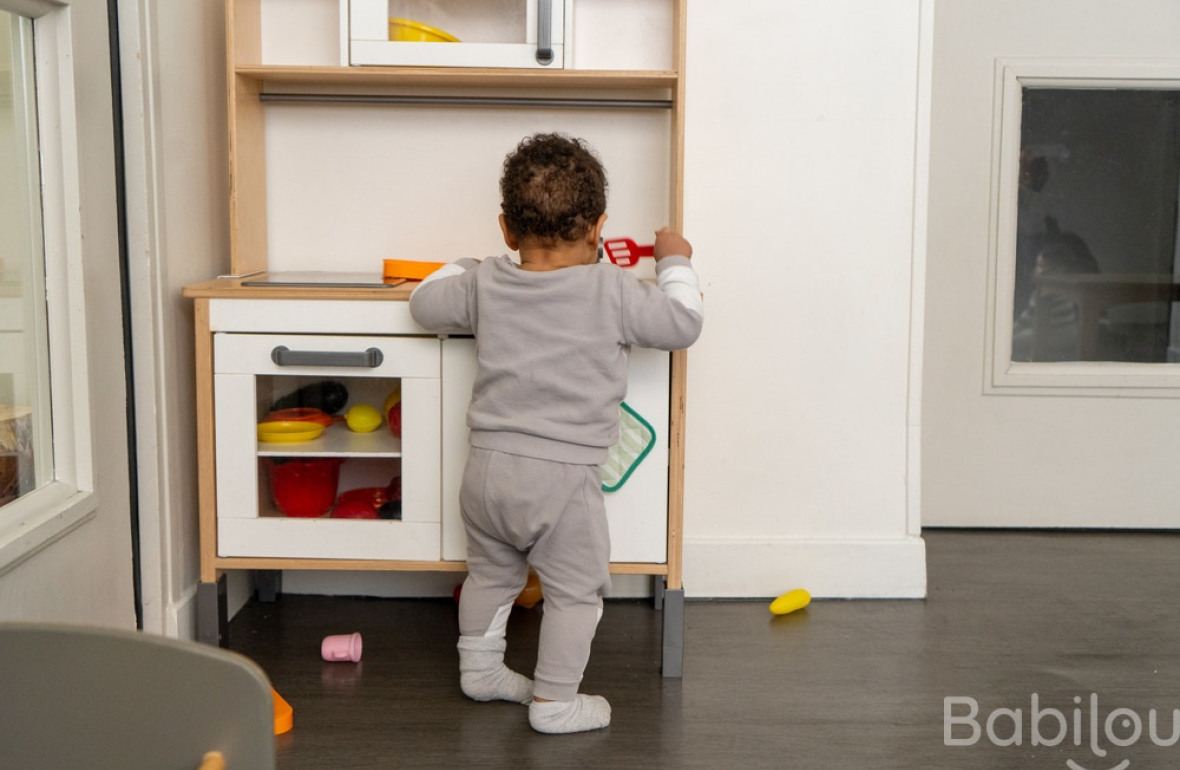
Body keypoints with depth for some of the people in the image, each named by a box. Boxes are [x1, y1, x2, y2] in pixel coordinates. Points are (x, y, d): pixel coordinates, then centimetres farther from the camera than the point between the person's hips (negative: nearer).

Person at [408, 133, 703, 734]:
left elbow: (425, 304, 15)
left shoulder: (485, 285, 1)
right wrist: (675, 263, 16)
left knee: (490, 572, 25)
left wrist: (459, 267, 33)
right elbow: (682, 325, 0)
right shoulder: (612, 291, -10)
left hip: (487, 466, 5)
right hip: (562, 478, -5)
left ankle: (479, 667, 39)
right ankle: (554, 702, 16)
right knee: (575, 589, 10)